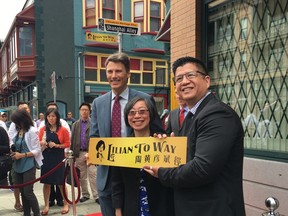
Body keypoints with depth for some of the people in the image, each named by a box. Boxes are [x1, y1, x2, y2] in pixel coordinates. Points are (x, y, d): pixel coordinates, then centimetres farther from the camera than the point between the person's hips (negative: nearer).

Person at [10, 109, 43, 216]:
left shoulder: (32, 131, -11)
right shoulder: (18, 131, 7)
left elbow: (37, 150, -12)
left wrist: (22, 155, -16)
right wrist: (14, 152, 0)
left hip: (28, 166, -6)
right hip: (18, 165, 7)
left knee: (28, 192, -4)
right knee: (22, 192, 12)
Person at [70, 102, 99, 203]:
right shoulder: (75, 125, 12)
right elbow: (72, 139, 11)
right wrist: (72, 153, 5)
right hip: (79, 153, 5)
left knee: (93, 174, -5)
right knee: (81, 176, 12)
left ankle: (96, 195, 3)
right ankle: (85, 195, 24)